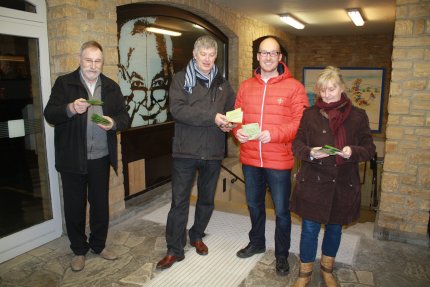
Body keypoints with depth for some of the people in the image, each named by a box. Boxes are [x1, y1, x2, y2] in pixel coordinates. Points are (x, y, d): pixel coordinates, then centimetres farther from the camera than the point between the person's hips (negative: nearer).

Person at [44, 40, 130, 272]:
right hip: (72, 158, -2)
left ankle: (99, 244, 33)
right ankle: (79, 250, 30)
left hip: (100, 158, 2)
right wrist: (70, 108, -26)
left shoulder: (111, 87, 7)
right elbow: (49, 114, -6)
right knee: (74, 206, 10)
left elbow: (124, 117, 5)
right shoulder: (64, 83, -1)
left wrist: (114, 123, -18)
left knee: (101, 204, 12)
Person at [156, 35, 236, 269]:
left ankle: (197, 236, 39)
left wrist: (229, 123, -5)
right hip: (186, 151, -4)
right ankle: (174, 249, 16)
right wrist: (212, 117, -23)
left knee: (207, 199, 17)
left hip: (213, 152, 4)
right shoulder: (181, 79, -2)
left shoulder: (222, 83, 12)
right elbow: (177, 109, -17)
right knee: (179, 201, 2)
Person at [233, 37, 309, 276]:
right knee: (254, 204, 21)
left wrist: (274, 134, -24)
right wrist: (238, 131, -10)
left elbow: (301, 122, -12)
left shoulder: (294, 87, -6)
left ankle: (282, 254, 30)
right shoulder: (246, 86, 8)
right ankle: (257, 243, 44)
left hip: (279, 160, -4)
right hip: (250, 158, 5)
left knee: (281, 210, 9)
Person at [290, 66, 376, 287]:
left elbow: (369, 148, 3)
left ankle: (327, 269, 41)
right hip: (313, 183, -1)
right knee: (310, 228, 4)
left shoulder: (358, 116, 2)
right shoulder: (310, 114, 0)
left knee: (334, 227, 17)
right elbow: (297, 144, 1)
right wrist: (310, 152, -20)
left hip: (343, 185, 2)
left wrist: (353, 151, -18)